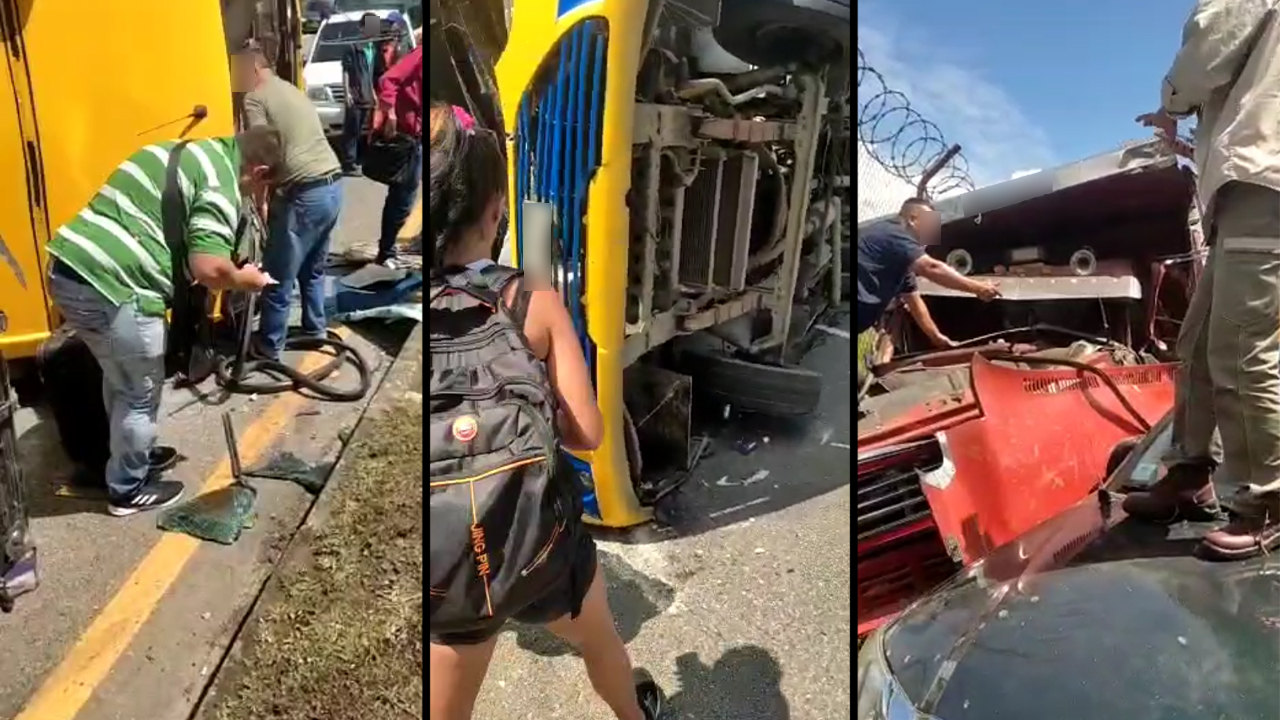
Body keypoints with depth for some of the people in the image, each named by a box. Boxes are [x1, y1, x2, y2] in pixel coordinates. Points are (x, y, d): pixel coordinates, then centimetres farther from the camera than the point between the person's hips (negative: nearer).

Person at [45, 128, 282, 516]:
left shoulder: (184, 154, 20)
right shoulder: (221, 182, -9)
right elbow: (208, 268, -20)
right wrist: (244, 280, 0)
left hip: (68, 270, 9)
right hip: (111, 287, -9)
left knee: (121, 379, 27)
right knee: (141, 392, 11)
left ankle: (134, 454, 46)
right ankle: (128, 488, 27)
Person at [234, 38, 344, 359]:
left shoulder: (254, 99, -4)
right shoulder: (292, 90, 22)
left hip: (304, 194, -8)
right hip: (333, 185, 9)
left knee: (278, 276, 5)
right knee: (313, 270, 23)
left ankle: (269, 345, 15)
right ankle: (315, 331, 33)